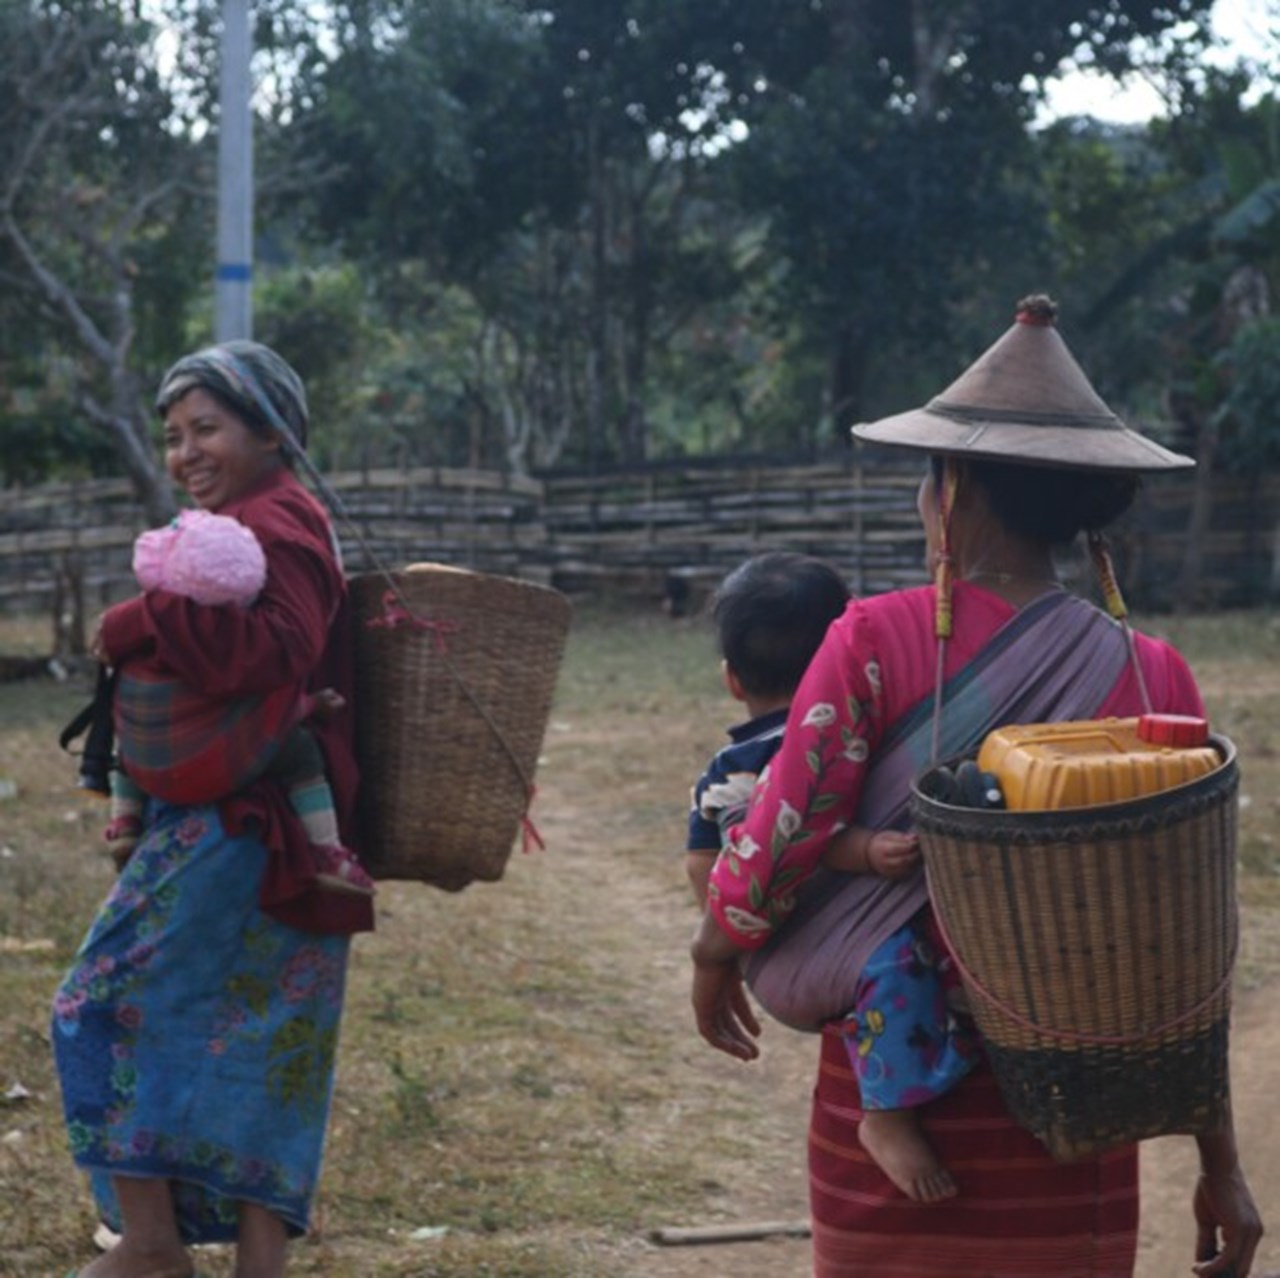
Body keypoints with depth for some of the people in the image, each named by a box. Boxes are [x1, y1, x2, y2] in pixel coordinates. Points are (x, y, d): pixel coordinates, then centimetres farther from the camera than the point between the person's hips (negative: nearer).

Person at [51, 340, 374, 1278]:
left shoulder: (271, 524, -14)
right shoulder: (283, 520, 19)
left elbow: (279, 647, -31)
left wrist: (140, 624, -23)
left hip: (239, 829, -10)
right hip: (274, 832, 10)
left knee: (108, 1004, -1)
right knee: (256, 1048, 11)